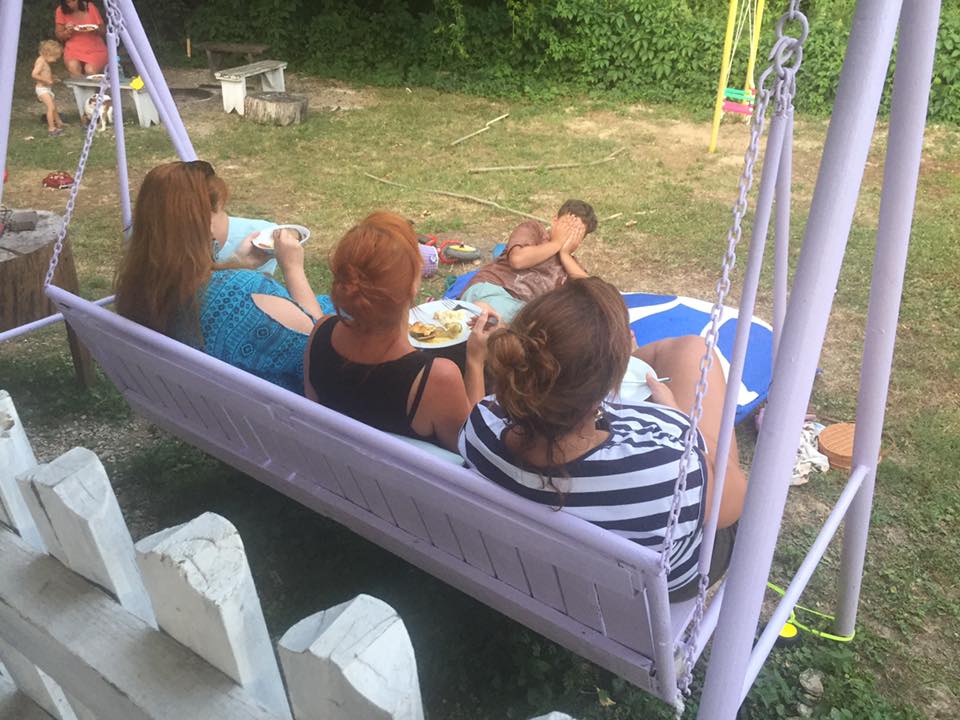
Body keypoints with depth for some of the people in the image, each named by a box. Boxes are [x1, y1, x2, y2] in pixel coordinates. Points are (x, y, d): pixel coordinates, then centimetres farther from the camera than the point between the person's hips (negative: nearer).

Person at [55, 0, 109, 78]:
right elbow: (59, 36, 7)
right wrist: (67, 31, -14)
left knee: (91, 71, -30)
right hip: (74, 50, 1)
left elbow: (104, 31, 4)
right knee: (73, 67, -30)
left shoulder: (90, 7, -3)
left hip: (95, 49, -1)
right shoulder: (61, 11, 0)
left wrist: (95, 30, -17)